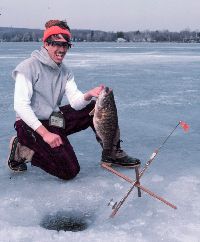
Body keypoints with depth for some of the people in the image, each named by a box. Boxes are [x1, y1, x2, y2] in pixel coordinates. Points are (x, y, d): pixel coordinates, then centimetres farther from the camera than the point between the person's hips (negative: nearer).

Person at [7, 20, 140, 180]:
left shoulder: (65, 72, 6)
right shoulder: (29, 67, -15)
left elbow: (76, 103, -6)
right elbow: (20, 105, -22)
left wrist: (89, 95, -28)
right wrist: (45, 133, -29)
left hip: (55, 118, 7)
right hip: (31, 124, -7)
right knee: (70, 171, -19)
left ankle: (113, 153, 6)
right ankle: (22, 150, -2)